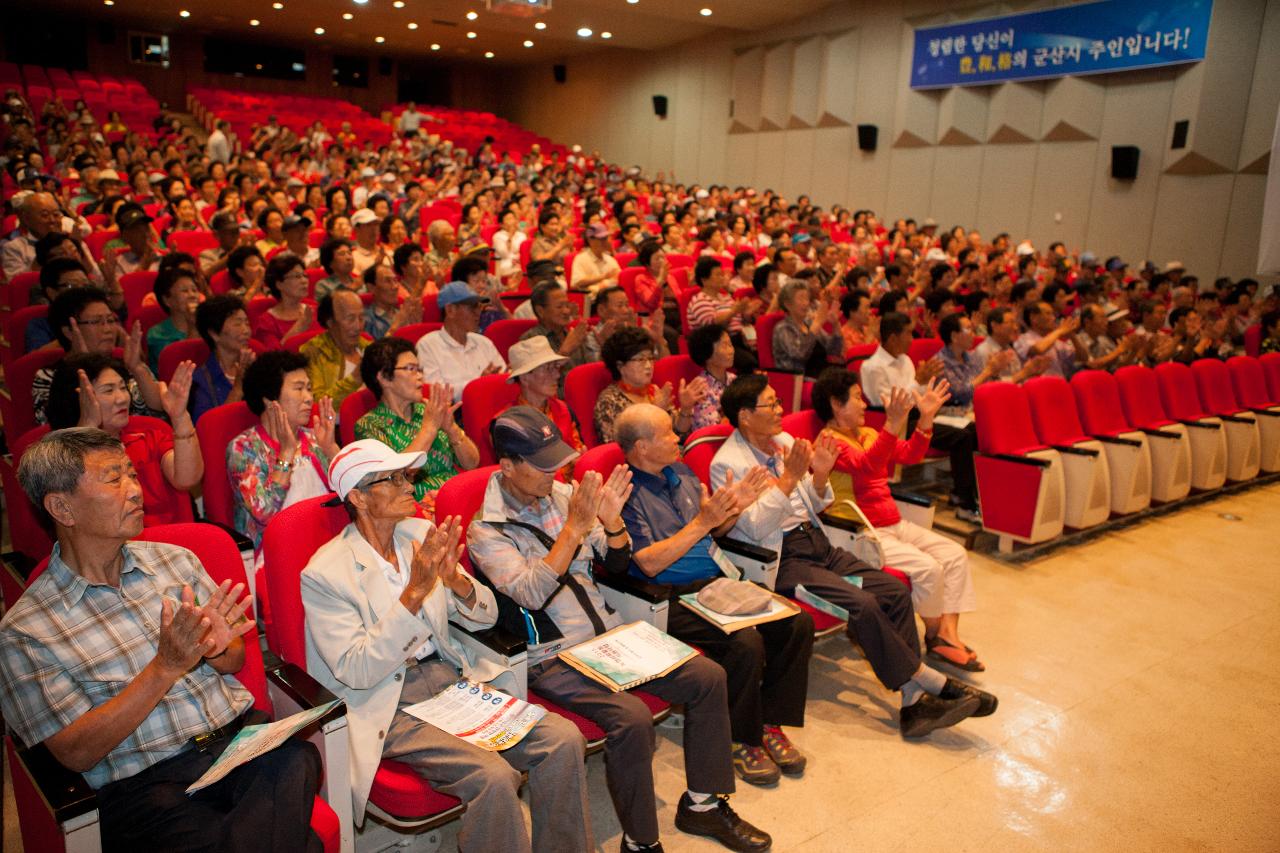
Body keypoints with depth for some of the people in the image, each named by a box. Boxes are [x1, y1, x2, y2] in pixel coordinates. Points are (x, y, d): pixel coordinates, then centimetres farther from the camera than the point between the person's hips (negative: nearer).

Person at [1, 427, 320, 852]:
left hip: (239, 735, 4)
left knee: (296, 760, -29)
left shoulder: (175, 560, 12)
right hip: (146, 784, -4)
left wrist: (214, 650, -7)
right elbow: (75, 753, -4)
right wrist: (166, 668, -15)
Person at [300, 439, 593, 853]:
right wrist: (415, 592, -25)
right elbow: (355, 671, -18)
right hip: (389, 707, -5)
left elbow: (485, 617, 8)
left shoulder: (423, 533, 6)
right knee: (494, 775, -28)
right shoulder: (324, 573, -10)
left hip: (453, 678, 6)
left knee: (564, 739, -15)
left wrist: (455, 579, -15)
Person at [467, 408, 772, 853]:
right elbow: (530, 594, -26)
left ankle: (702, 804, 11)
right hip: (553, 659, -6)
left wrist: (611, 520, -11)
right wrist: (575, 527, -30)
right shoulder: (486, 531, -11)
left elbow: (618, 565, 10)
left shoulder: (563, 495, 5)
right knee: (632, 718, -30)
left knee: (709, 677, -6)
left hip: (608, 633, 7)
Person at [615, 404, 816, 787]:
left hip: (718, 582, 8)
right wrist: (702, 522, -20)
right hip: (674, 597, -8)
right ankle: (741, 741, -6)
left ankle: (771, 723, 4)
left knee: (799, 622, -9)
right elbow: (649, 564, -18)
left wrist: (734, 509, 3)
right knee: (746, 643, -29)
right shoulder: (627, 495, -10)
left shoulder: (681, 473, 15)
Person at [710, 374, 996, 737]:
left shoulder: (784, 441, 12)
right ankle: (931, 682, -10)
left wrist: (819, 476, -3)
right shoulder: (727, 464, -9)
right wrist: (788, 479, -22)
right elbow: (756, 527, -17)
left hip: (816, 542, 8)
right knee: (862, 604, -25)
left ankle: (914, 701, -12)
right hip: (780, 558, -7)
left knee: (896, 591, -11)